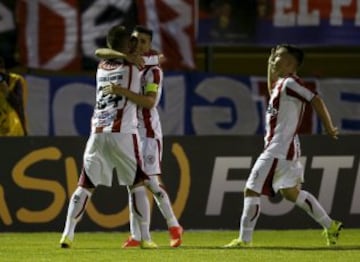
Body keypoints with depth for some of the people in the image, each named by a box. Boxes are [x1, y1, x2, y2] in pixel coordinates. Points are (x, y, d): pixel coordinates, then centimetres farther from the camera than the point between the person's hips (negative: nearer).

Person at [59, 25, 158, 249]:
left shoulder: (101, 68, 16)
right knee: (138, 185, 3)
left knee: (85, 185, 7)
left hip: (97, 133, 4)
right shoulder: (134, 67, 3)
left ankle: (68, 234, -3)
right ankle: (145, 237, -3)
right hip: (123, 132, -4)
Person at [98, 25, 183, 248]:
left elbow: (150, 101, -24)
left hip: (148, 131, -7)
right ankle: (136, 235, 7)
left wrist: (123, 92, -35)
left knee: (151, 181, -10)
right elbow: (101, 53, 4)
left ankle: (174, 227, 2)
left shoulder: (153, 71, -10)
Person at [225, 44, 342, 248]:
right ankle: (330, 226, 21)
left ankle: (245, 239, -7)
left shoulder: (290, 83, -15)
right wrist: (270, 68, 27)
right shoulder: (281, 83, 15)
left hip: (278, 150, -11)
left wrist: (329, 128, -17)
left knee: (252, 191, -8)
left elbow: (316, 100, -20)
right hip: (288, 148, 11)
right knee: (291, 192, 18)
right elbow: (272, 92, 38)